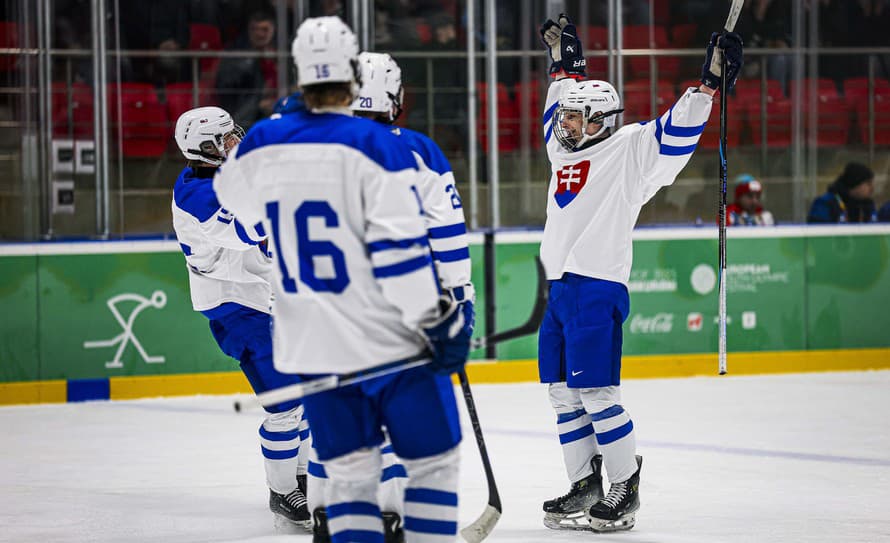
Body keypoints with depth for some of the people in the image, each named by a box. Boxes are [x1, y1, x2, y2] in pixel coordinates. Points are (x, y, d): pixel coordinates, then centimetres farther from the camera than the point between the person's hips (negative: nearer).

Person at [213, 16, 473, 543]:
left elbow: (231, 199, 24)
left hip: (313, 346, 5)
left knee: (350, 471, 12)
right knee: (434, 461, 9)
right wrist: (439, 321, -12)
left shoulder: (262, 143, 2)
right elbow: (400, 247, -19)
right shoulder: (376, 145, -14)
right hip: (388, 340, -5)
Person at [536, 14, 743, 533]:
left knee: (595, 394, -11)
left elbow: (677, 129, -14)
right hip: (562, 289, 8)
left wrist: (710, 80, -22)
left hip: (599, 289, -8)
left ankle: (625, 490, -3)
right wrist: (565, 58, 35)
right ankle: (586, 484, 17)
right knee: (564, 393, 9)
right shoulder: (565, 150, 18)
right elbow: (563, 105, 36)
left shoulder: (628, 149, -4)